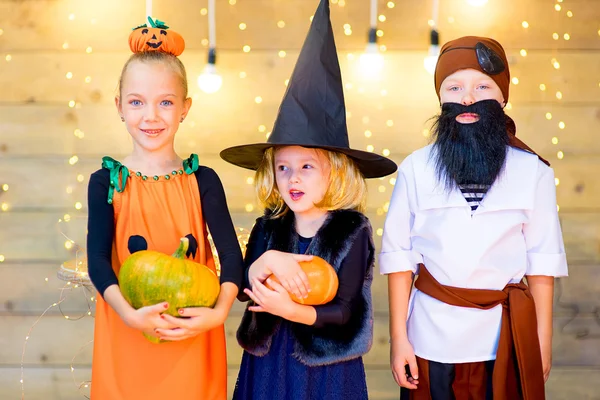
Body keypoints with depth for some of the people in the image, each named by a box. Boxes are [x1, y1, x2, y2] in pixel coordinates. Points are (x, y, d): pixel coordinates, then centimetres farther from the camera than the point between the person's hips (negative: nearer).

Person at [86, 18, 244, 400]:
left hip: (192, 337, 1)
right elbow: (98, 260, -9)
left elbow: (231, 253, -6)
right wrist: (129, 313, -24)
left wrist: (219, 312, -22)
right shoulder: (107, 181, -1)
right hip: (126, 340, 0)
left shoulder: (203, 179, 0)